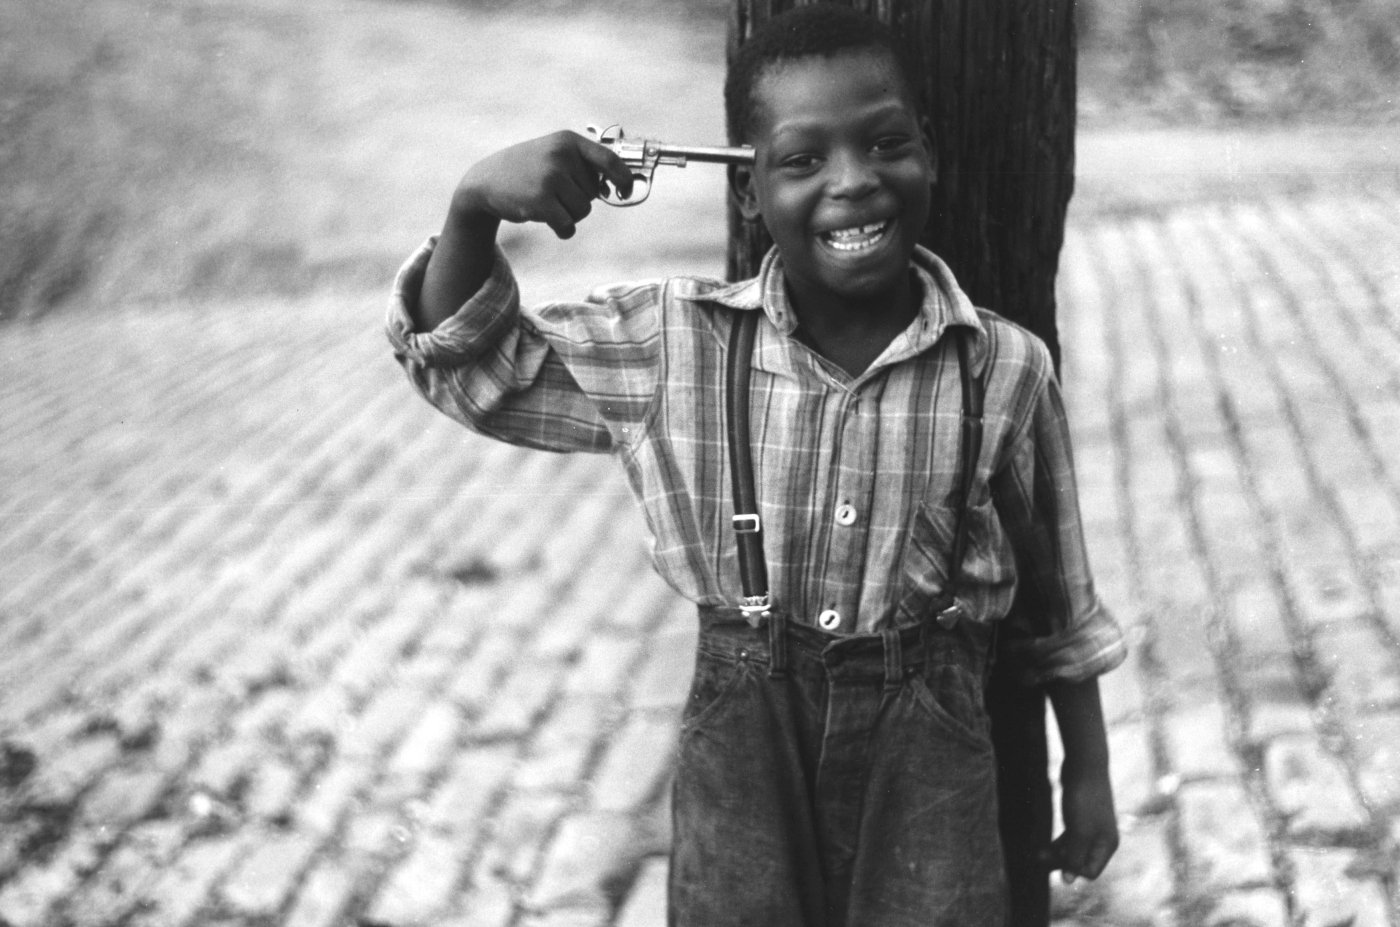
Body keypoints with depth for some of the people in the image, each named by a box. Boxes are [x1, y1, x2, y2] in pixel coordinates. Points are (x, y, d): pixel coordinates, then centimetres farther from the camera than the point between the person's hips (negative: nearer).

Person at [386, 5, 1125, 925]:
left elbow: (1062, 603, 3)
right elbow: (466, 362, -1)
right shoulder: (675, 342, -7)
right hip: (741, 743, 1)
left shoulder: (1006, 368, -8)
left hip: (929, 752, 0)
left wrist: (1089, 774, 10)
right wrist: (474, 210, -19)